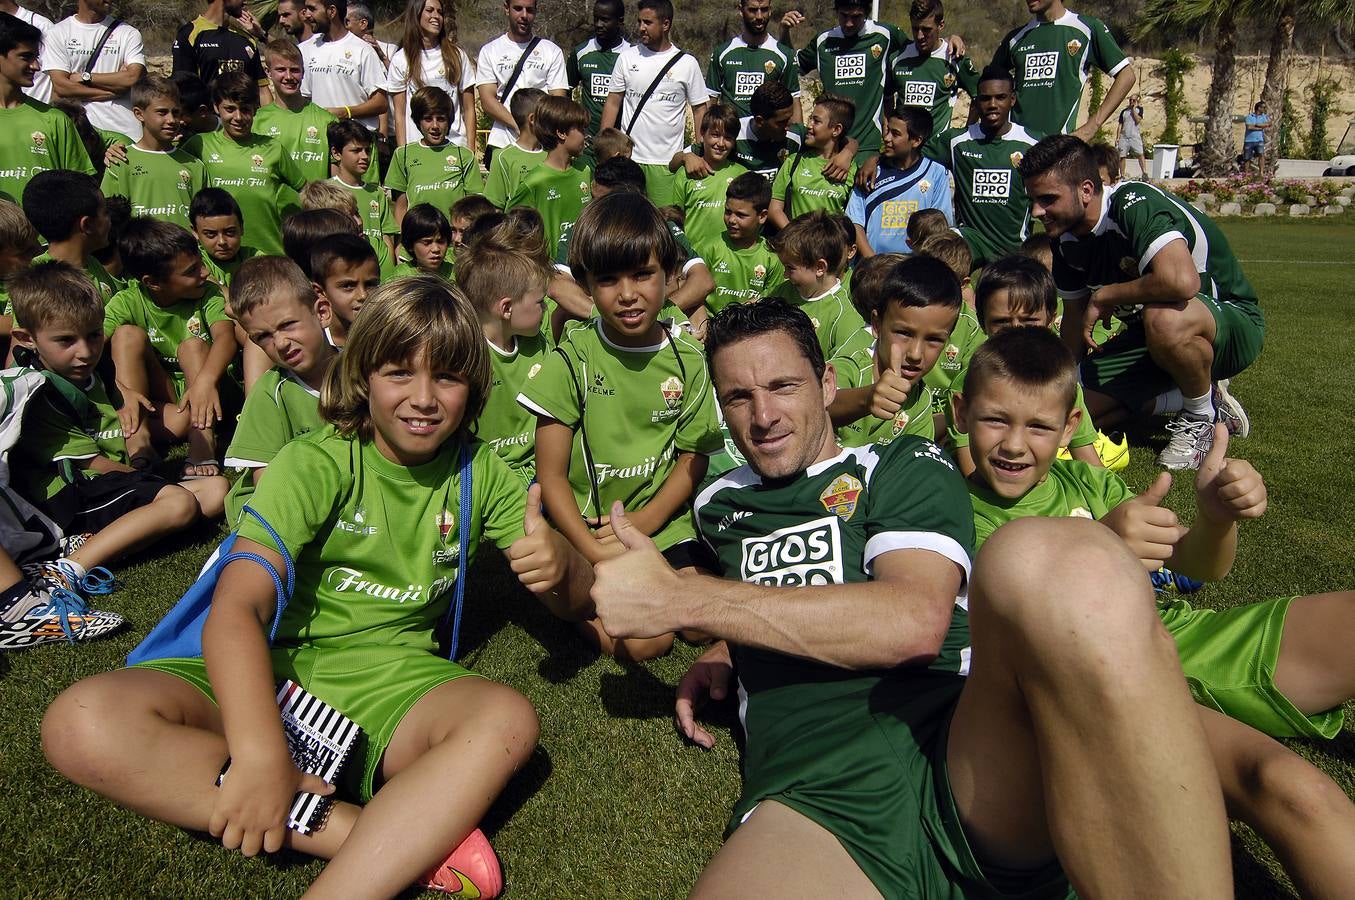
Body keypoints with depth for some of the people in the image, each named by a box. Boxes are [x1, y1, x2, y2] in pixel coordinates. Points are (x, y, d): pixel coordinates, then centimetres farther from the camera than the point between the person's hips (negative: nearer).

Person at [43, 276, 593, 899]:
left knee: (508, 720, -31)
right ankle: (399, 841, -29)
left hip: (386, 681, 1)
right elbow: (236, 608, -23)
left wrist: (559, 564, -23)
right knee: (84, 722, -28)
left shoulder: (479, 473, 0)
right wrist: (260, 754, -38)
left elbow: (574, 602, 2)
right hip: (272, 676, 0)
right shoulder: (315, 465, -10)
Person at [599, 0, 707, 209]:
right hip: (627, 157, 2)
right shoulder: (627, 57, 7)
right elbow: (613, 103, 10)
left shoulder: (687, 63, 2)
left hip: (667, 161, -2)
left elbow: (699, 109, 6)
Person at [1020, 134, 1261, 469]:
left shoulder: (1135, 204, -27)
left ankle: (1203, 414, -12)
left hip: (1232, 322, -7)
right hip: (1149, 334, 7)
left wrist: (1104, 296, -29)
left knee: (1164, 317, -42)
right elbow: (1075, 316, 10)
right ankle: (1184, 395, 11)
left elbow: (1182, 281, -45)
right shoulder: (1067, 239, -3)